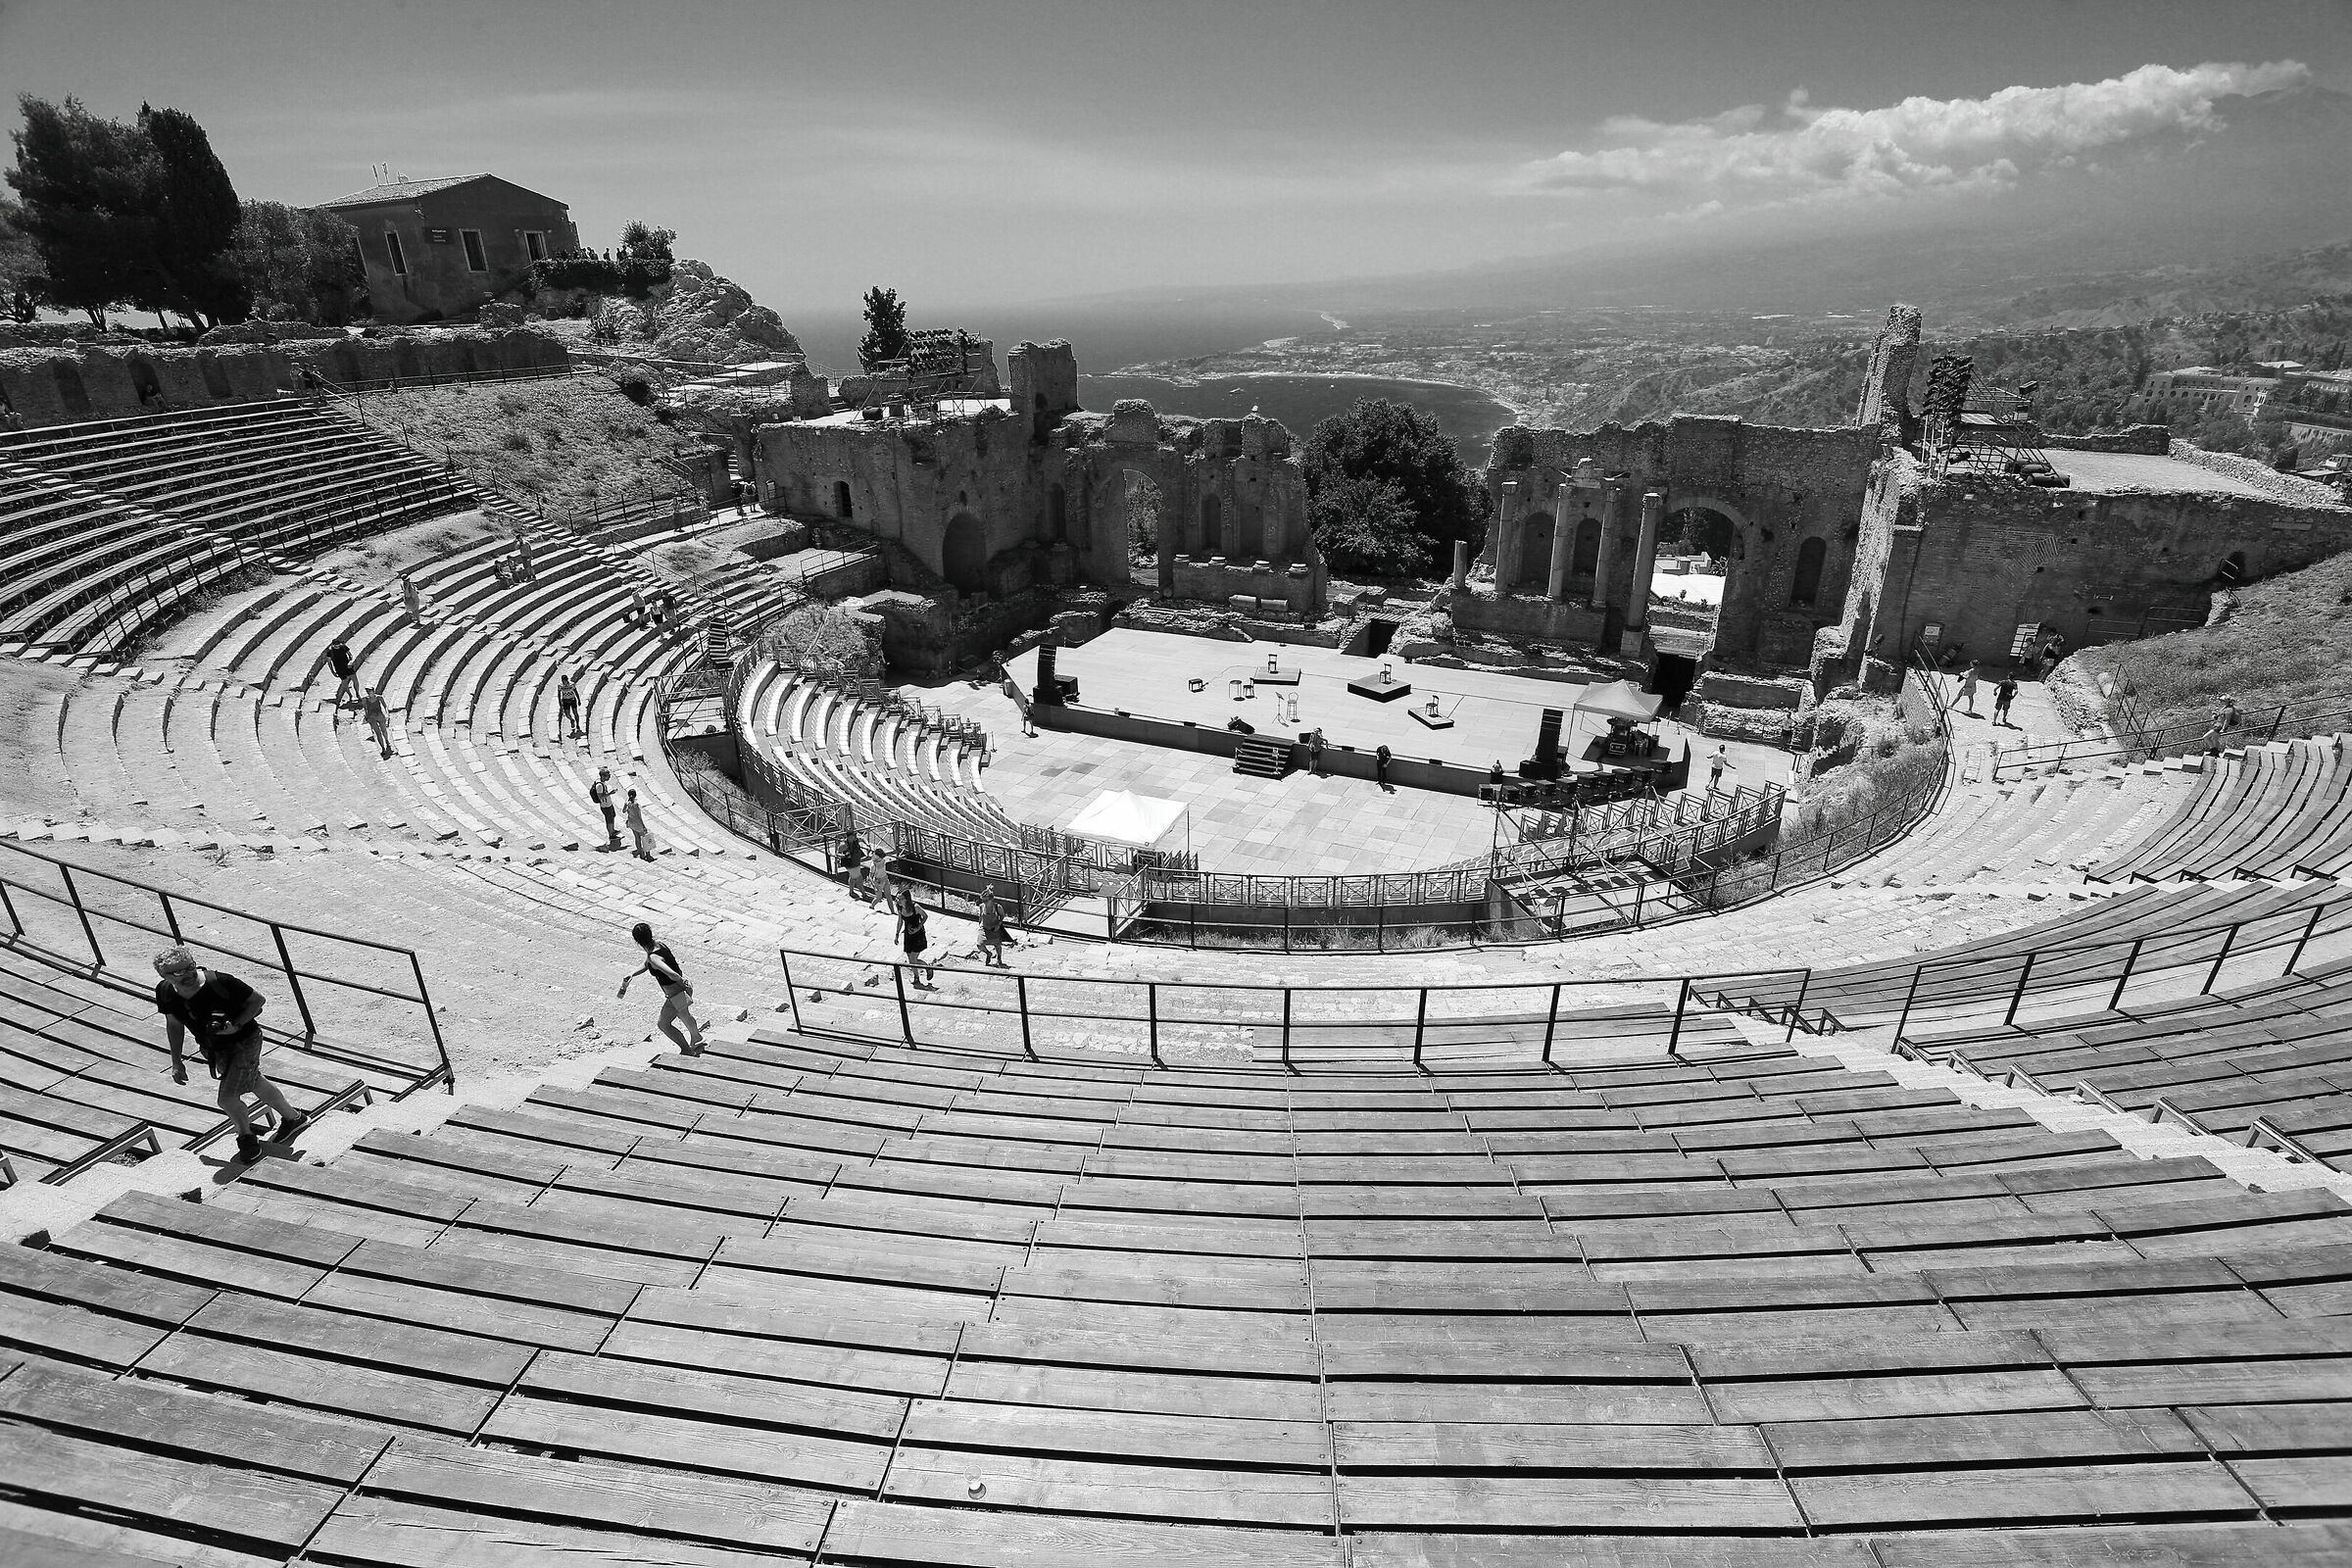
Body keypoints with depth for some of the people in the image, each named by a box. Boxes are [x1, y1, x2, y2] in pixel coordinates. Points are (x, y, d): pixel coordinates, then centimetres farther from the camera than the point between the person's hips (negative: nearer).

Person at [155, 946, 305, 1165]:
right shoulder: (164, 992, -12)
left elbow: (257, 1000, -16)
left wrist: (237, 1025, -30)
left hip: (244, 1042, -6)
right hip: (213, 1048, 6)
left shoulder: (220, 982, -30)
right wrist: (176, 1062, 6)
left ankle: (247, 1138, 19)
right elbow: (174, 1024, 5)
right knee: (257, 1085, 21)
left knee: (227, 1098, -9)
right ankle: (292, 1118, 42)